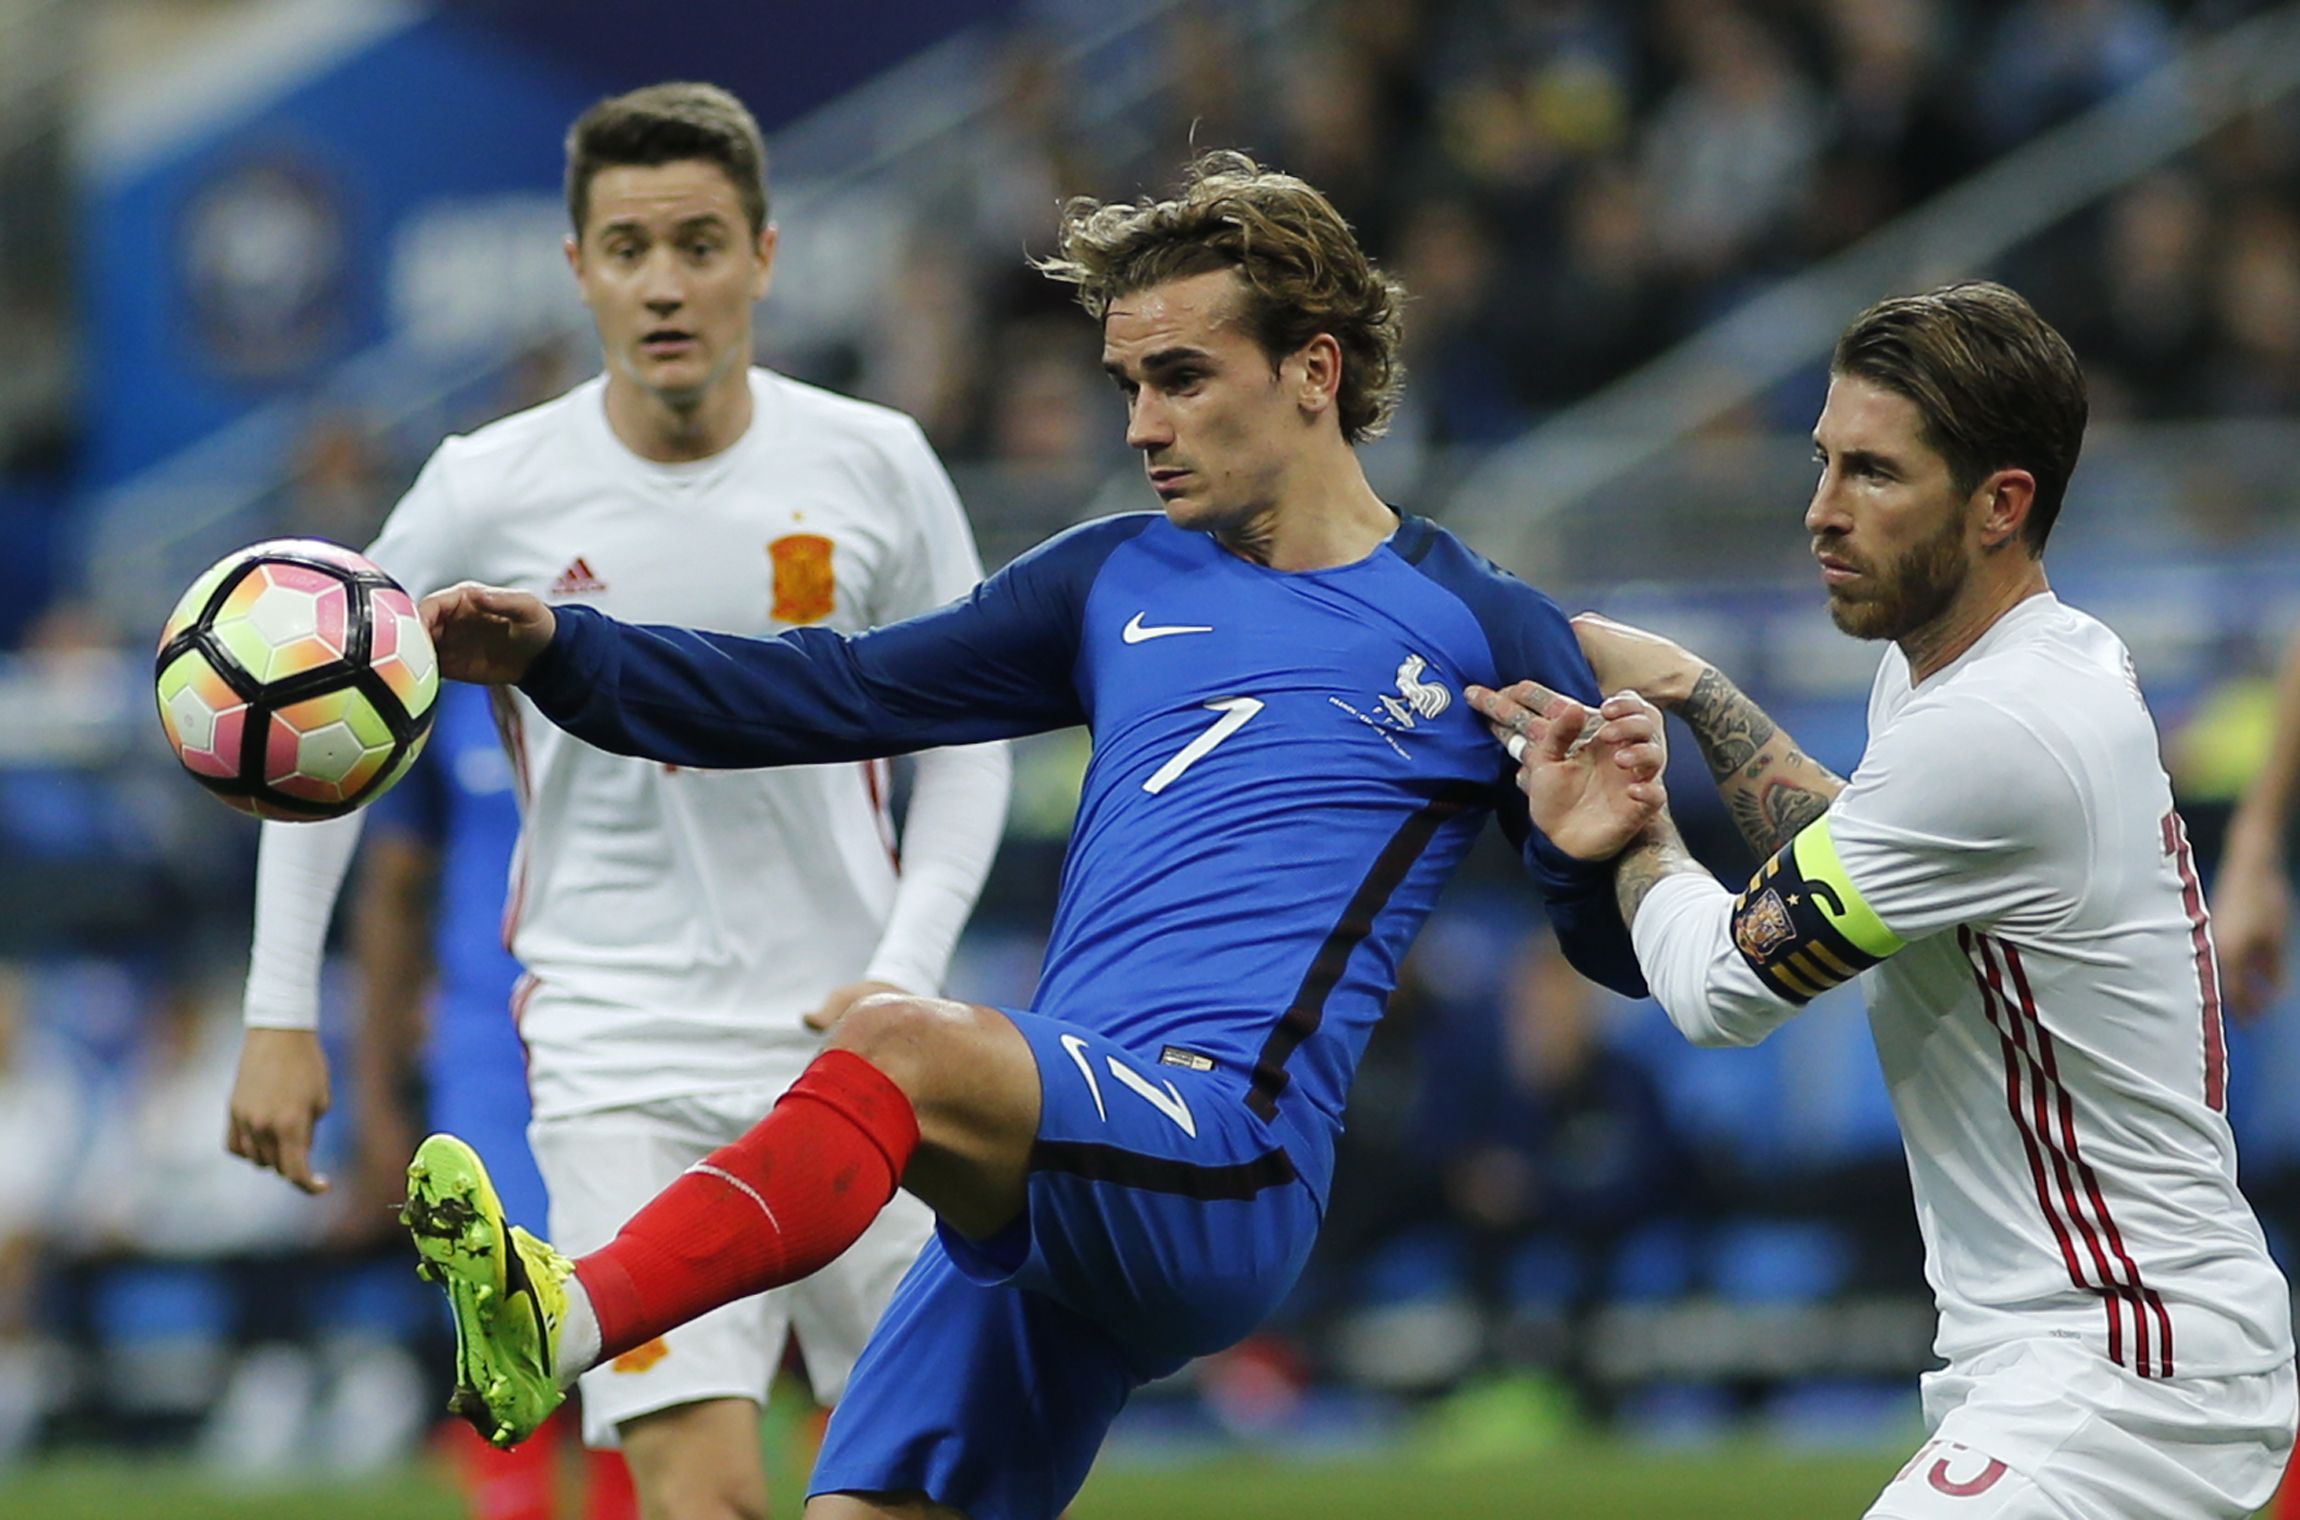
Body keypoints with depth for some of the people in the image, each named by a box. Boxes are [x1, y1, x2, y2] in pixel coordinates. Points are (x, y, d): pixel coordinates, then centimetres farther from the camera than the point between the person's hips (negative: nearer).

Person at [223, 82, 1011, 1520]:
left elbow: (965, 739, 9)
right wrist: (280, 1016, 4)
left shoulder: (873, 465, -2)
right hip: (620, 1063, -2)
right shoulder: (490, 493, -5)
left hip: (847, 1048, 2)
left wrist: (906, 973, -5)